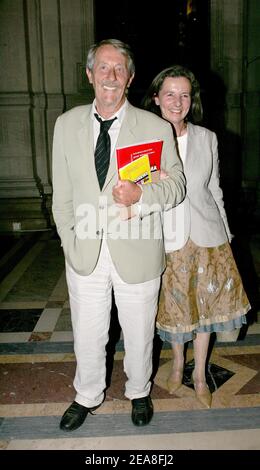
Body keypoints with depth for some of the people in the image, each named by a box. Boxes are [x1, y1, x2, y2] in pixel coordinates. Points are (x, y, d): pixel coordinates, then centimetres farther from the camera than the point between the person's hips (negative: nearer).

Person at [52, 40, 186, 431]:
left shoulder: (156, 127, -6)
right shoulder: (67, 124, 2)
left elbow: (177, 185, -2)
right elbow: (62, 194, 5)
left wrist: (141, 194, -23)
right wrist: (70, 242, 1)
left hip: (137, 252, -1)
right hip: (84, 252, 2)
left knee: (139, 334, 17)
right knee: (87, 335, 17)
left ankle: (138, 391, 46)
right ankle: (88, 396, 45)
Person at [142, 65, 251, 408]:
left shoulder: (207, 139, 0)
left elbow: (214, 190, 7)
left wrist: (225, 235, 9)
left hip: (205, 237, 1)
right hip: (166, 238, -1)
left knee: (205, 304, 11)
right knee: (174, 306, 14)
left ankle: (200, 374, 33)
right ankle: (178, 363, 42)